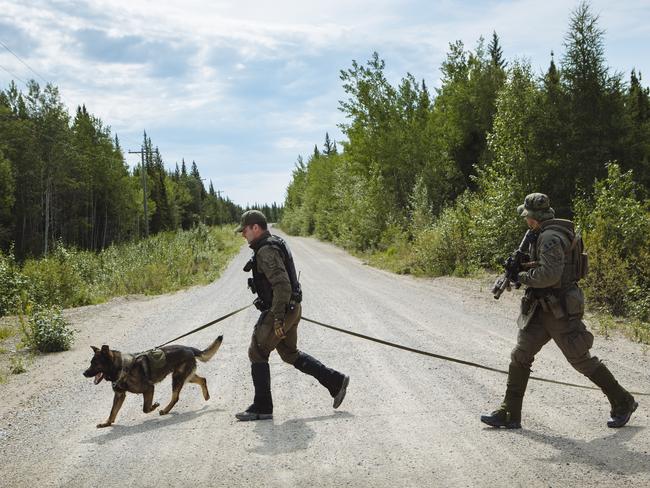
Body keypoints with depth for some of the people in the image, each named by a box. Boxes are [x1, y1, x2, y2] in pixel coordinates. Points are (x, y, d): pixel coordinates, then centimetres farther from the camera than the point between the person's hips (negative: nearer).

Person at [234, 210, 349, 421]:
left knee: (257, 353, 0)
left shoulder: (267, 251, -19)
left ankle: (262, 408, 8)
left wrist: (277, 318, -27)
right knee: (290, 353, 19)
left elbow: (282, 285, -28)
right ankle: (336, 381, 21)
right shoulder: (274, 244, 13)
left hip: (281, 311, -10)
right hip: (290, 308, 10)